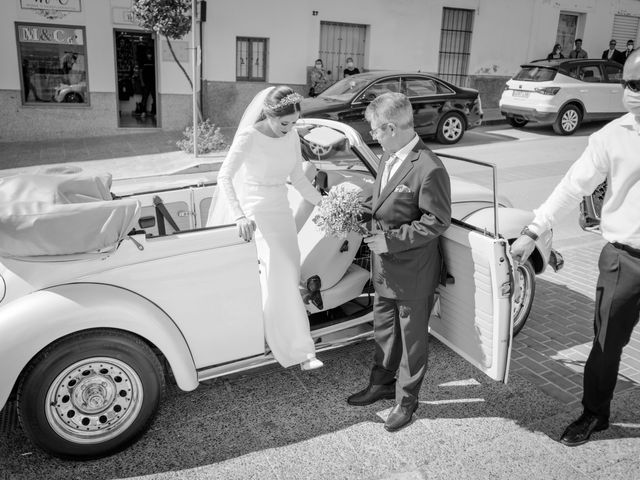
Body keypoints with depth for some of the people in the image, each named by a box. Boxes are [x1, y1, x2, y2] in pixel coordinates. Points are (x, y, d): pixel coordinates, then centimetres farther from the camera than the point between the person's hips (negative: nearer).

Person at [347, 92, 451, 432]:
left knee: (412, 337, 12)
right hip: (385, 267, 8)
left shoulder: (429, 169, -25)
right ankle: (382, 384, 43)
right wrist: (366, 208, 1)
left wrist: (391, 240, -22)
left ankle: (406, 399, 31)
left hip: (413, 272, -8)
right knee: (384, 329, 23)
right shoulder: (388, 155, 2)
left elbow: (437, 222, -21)